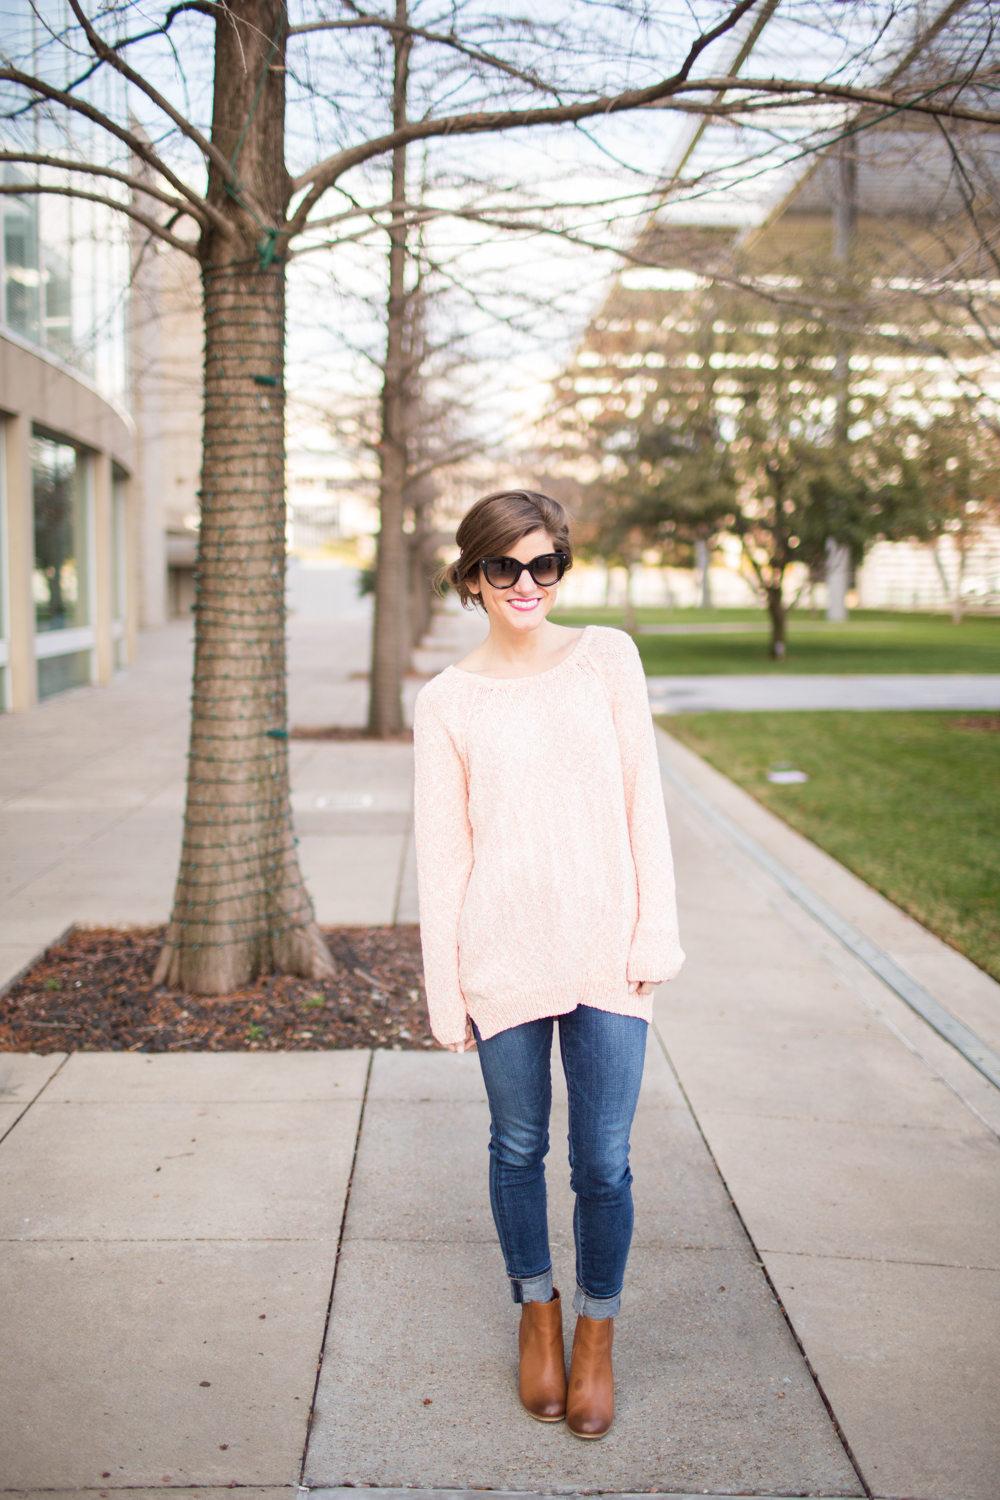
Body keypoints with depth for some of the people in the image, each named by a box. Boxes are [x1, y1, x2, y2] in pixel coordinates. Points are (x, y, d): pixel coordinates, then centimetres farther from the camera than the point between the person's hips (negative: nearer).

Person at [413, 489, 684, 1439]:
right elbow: (441, 851, 0)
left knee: (603, 1163, 7)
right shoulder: (447, 701, -2)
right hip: (502, 956, 0)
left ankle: (597, 1335, 31)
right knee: (518, 1149, 14)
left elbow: (642, 798, 3)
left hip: (606, 949, 1)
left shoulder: (607, 658, 2)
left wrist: (657, 930, -1)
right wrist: (444, 989, 0)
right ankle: (537, 1314, 38)